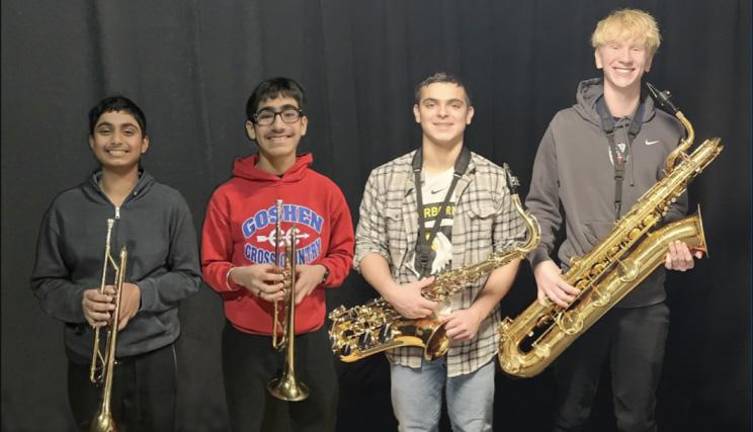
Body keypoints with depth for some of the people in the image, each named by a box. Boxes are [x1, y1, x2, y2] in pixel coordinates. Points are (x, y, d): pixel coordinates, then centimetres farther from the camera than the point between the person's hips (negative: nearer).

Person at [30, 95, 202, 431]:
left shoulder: (170, 203, -4)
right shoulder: (66, 206, -1)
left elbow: (189, 276, -1)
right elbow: (45, 282, 4)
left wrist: (142, 293, -18)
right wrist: (78, 300, -17)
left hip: (152, 354, -1)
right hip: (87, 358, 1)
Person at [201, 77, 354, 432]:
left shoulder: (326, 191, -2)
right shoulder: (228, 197, -7)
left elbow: (344, 253, 7)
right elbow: (211, 267, 1)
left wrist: (319, 271, -14)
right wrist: (240, 276, -20)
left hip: (310, 337, 2)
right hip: (248, 340, -1)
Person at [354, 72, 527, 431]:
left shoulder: (495, 179, -1)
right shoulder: (383, 179, 1)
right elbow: (367, 247, 2)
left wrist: (478, 312, -13)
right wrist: (393, 292, -17)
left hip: (474, 336, 0)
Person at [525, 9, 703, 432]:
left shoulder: (668, 131, 3)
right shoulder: (565, 125, -3)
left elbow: (675, 208, 12)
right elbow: (541, 205, 0)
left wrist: (677, 243, -9)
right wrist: (542, 261, -15)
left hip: (645, 297, 1)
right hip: (578, 293, -1)